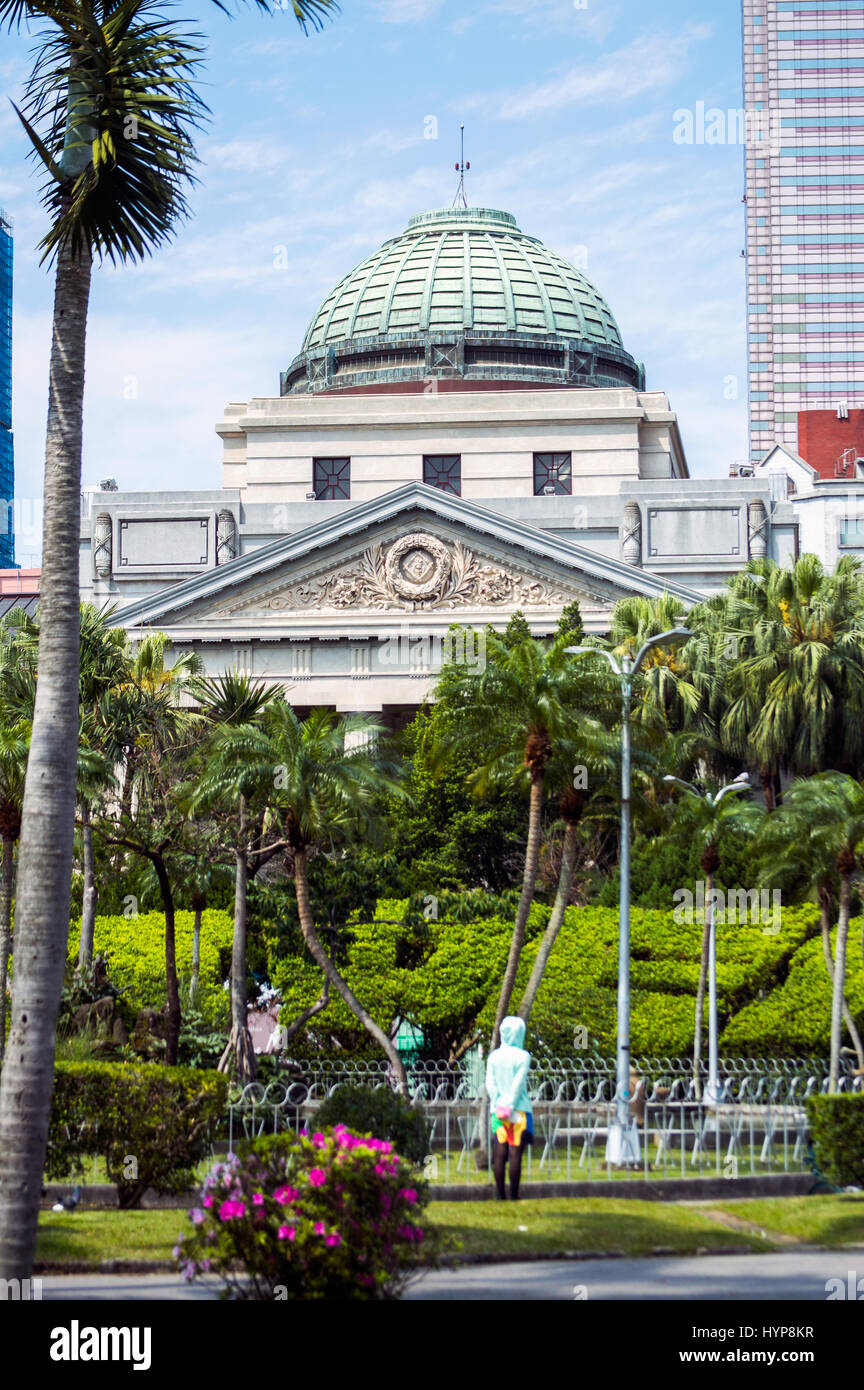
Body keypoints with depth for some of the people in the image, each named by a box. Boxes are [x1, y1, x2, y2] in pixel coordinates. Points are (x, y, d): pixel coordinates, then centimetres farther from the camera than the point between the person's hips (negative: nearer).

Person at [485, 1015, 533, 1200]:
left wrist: (498, 1105, -1)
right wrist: (510, 1107, -9)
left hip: (498, 1110, 3)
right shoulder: (523, 1056, -5)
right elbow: (518, 1083, -10)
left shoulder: (494, 1056, 6)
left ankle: (500, 1194, 3)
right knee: (515, 1153, -3)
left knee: (499, 1153, 4)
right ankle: (514, 1194, -4)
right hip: (519, 1109, -3)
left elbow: (490, 1084, 1)